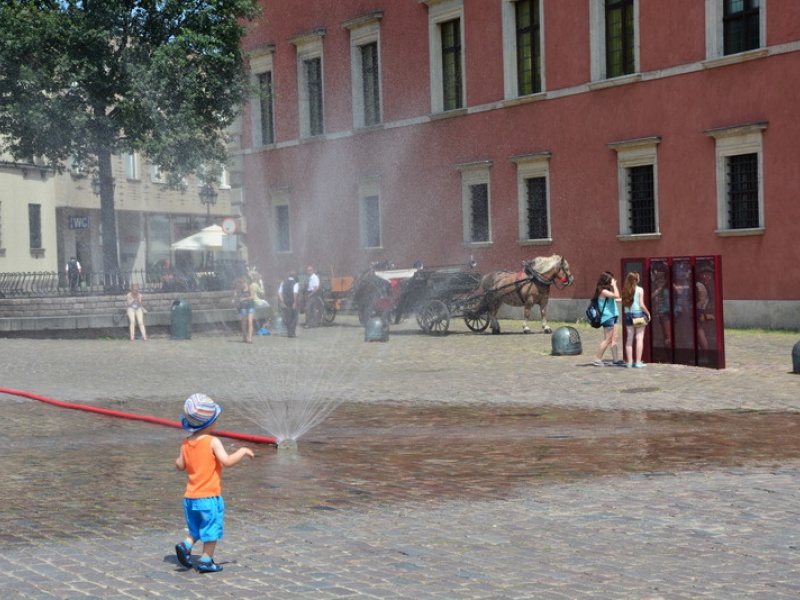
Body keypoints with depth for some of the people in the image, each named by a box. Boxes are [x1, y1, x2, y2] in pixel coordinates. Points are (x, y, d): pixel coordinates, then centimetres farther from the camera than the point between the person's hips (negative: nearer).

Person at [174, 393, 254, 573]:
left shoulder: (186, 443, 4)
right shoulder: (213, 442, -15)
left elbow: (180, 466, 10)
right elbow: (227, 461, -24)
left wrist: (178, 458, 31)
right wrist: (243, 451, -11)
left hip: (190, 496, 6)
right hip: (209, 496, -6)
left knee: (197, 528, 21)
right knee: (212, 529, 6)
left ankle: (186, 545, 0)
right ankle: (206, 560, 8)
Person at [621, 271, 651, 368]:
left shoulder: (626, 290, 4)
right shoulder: (639, 290, -8)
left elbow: (624, 304, 3)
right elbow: (641, 305, -9)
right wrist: (648, 313, 1)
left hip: (628, 315, 4)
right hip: (638, 314, -4)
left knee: (629, 338, 8)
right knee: (639, 338, 0)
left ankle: (629, 362, 9)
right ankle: (638, 362, -3)